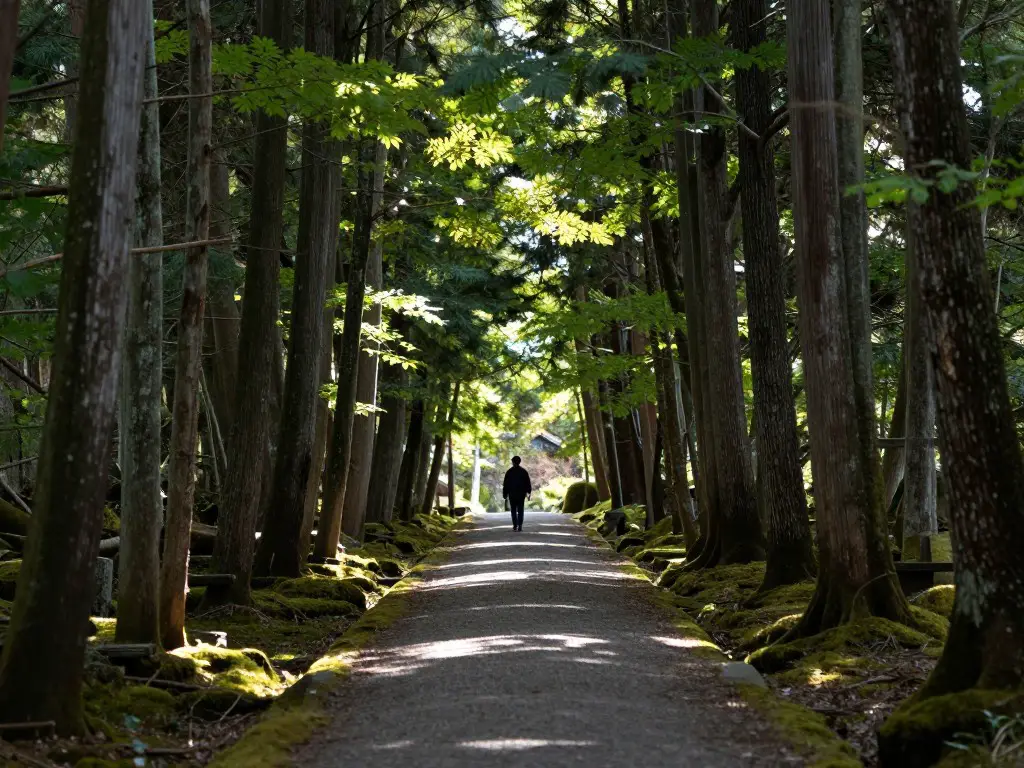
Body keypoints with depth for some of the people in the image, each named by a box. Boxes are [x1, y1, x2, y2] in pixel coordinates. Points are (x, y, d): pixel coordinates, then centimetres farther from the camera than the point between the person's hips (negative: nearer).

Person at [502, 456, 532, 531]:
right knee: (520, 510, 3)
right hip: (521, 494, 1)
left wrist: (505, 494, 3)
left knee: (514, 511, 5)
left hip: (512, 494, -1)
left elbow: (505, 484, -1)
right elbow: (528, 483, 3)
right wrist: (528, 492, 9)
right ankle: (520, 525, -8)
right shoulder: (524, 471, 3)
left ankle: (515, 525, -4)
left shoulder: (509, 472, 0)